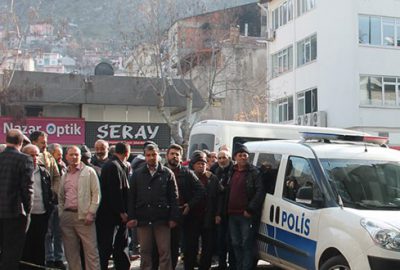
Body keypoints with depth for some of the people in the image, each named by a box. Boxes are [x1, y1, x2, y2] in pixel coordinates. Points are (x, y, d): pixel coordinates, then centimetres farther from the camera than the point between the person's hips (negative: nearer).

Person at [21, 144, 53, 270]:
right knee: (25, 247, 2)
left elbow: (49, 191, 16)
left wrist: (49, 207, 8)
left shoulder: (44, 172, 10)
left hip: (42, 215, 4)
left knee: (39, 245, 12)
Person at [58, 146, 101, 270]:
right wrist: (61, 215, 10)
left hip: (84, 216, -5)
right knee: (71, 252, 8)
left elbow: (96, 194, -4)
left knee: (91, 250, -7)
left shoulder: (89, 171, 0)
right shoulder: (64, 176, 17)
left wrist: (91, 213, -11)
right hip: (67, 216, 5)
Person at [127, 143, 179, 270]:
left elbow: (174, 197, 0)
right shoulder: (137, 174, 8)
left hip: (162, 219, -2)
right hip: (143, 219, 2)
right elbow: (131, 197, 5)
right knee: (145, 252, 10)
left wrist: (174, 217, -6)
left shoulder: (167, 173, 3)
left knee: (165, 251, 1)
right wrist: (131, 217, -2)